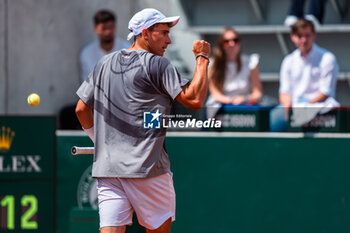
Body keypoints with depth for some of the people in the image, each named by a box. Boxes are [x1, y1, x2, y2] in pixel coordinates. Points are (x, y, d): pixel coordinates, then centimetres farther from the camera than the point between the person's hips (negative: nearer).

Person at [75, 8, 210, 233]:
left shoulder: (105, 63, 14)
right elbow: (194, 99, -14)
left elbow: (82, 109, 17)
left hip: (106, 164, 6)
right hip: (146, 166, -6)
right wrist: (202, 58, -4)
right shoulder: (157, 65, -7)